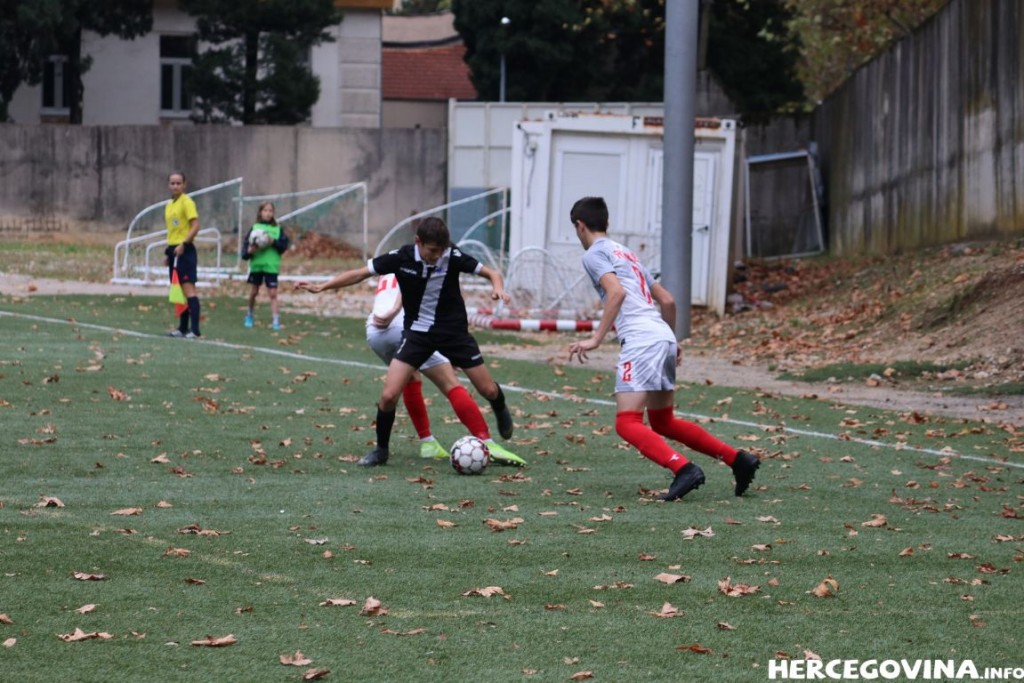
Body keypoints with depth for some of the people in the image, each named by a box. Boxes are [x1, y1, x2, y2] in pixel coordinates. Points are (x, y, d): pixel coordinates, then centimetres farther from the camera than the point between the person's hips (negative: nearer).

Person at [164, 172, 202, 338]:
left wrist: (183, 244, -23)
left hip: (185, 250, -8)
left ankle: (195, 330, -17)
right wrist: (168, 251, 21)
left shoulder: (186, 202, -8)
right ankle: (183, 328, 13)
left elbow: (195, 226, -15)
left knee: (188, 288, -13)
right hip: (174, 250, 8)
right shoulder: (169, 205, 17)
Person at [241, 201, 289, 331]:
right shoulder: (254, 228, 1)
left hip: (271, 265, -1)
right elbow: (246, 243, -3)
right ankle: (250, 315, 32)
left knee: (273, 293, -5)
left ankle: (275, 320, -7)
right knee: (254, 292, 12)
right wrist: (248, 251, -22)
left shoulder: (278, 229, 2)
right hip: (256, 264, 1)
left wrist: (274, 242, -18)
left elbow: (284, 246, -2)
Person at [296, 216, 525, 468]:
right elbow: (360, 273, -10)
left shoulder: (453, 257, -18)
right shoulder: (401, 258, -18)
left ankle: (501, 412, 44)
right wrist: (321, 287, -17)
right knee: (389, 395, -14)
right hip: (417, 332, 0)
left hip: (454, 331, 0)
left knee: (488, 390, 6)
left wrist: (497, 287, -33)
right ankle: (381, 449, 9)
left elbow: (491, 273, -10)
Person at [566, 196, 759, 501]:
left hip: (641, 340, -9)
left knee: (627, 424, -11)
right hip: (664, 338, 9)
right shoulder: (626, 253, 28)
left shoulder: (594, 254, 3)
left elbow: (617, 292, -15)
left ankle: (684, 469, -31)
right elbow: (667, 300, 28)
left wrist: (596, 339, -16)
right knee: (663, 422, 20)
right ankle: (738, 460, 15)